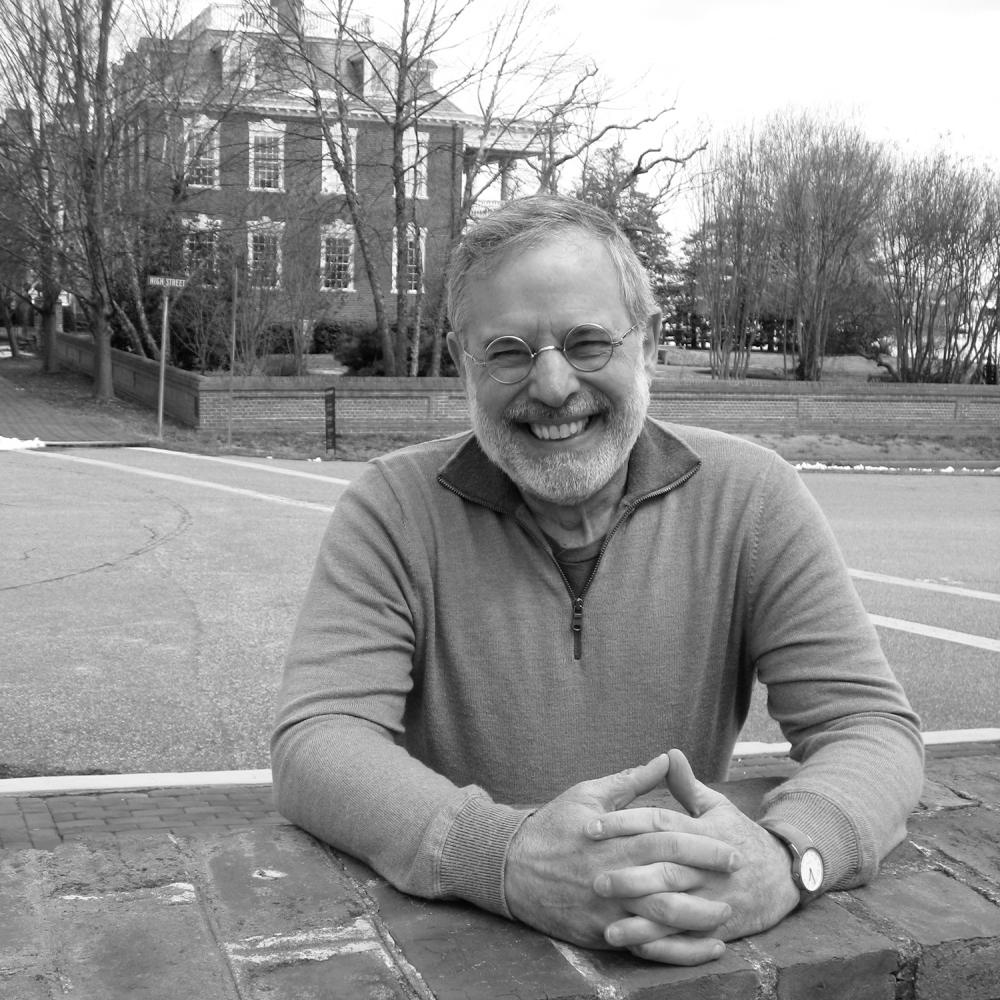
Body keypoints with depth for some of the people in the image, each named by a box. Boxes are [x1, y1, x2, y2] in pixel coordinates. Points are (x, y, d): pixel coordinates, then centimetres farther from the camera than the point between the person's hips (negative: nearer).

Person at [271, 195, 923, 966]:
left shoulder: (748, 498, -4)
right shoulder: (394, 510, -7)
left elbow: (872, 724, -8)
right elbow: (316, 739, -16)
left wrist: (786, 858, -30)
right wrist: (505, 855, -34)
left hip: (692, 955, 2)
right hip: (451, 944, -2)